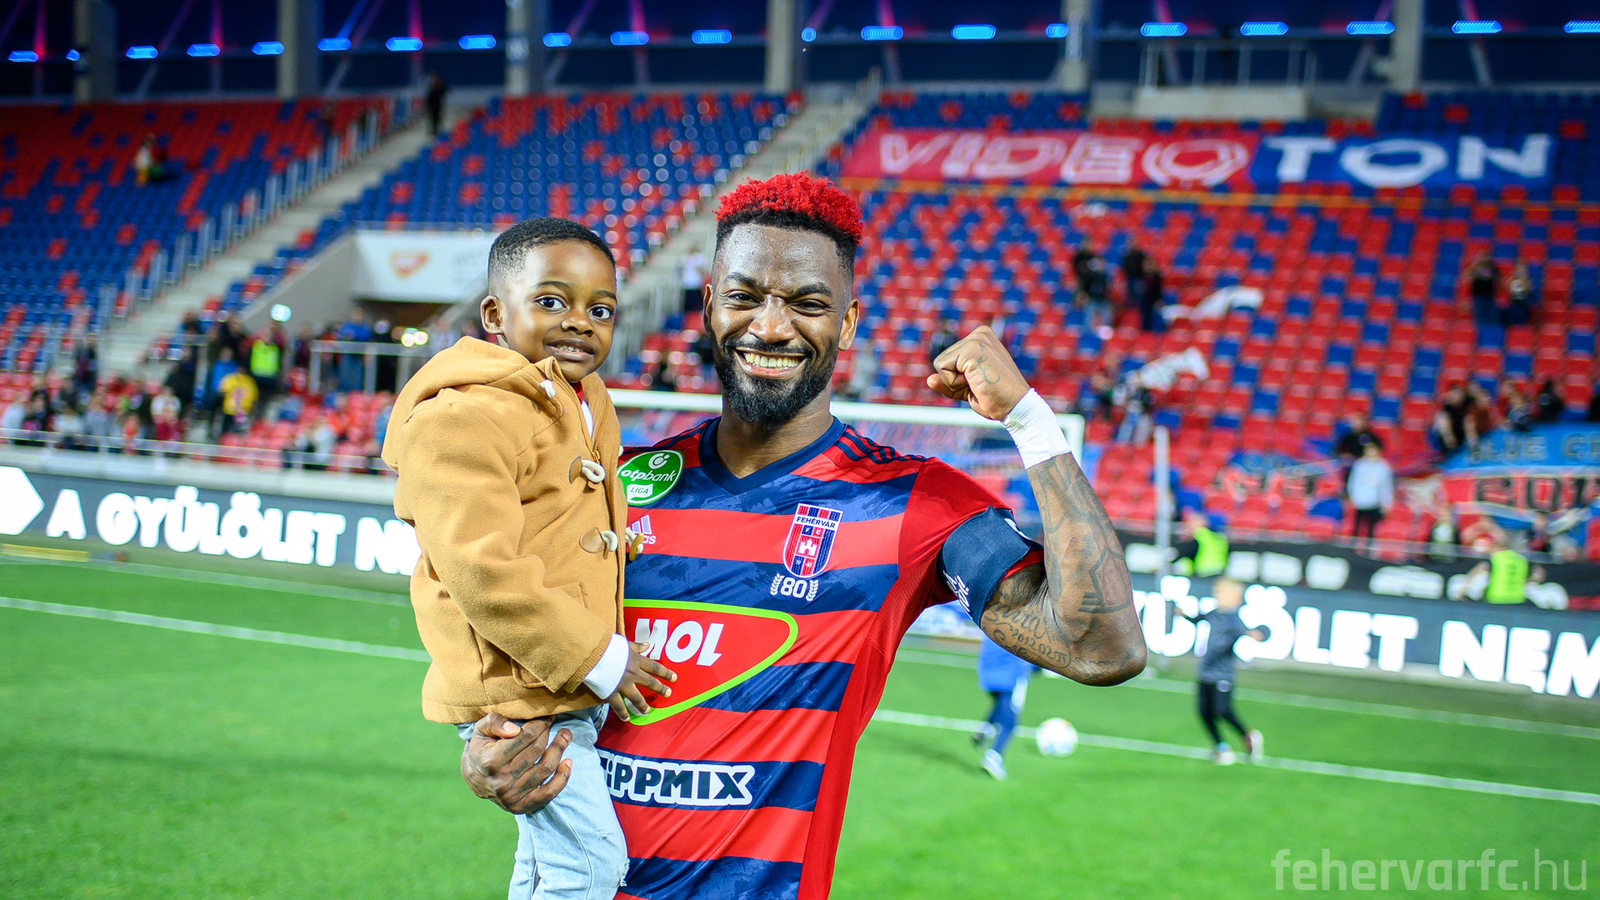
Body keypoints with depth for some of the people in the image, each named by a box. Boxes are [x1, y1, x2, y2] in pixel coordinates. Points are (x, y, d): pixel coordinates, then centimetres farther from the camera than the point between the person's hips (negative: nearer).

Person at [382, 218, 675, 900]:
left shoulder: (587, 407, 12)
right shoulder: (463, 418, -19)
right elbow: (485, 575, -26)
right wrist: (599, 661, -20)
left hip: (578, 685, 9)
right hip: (517, 690, -9)